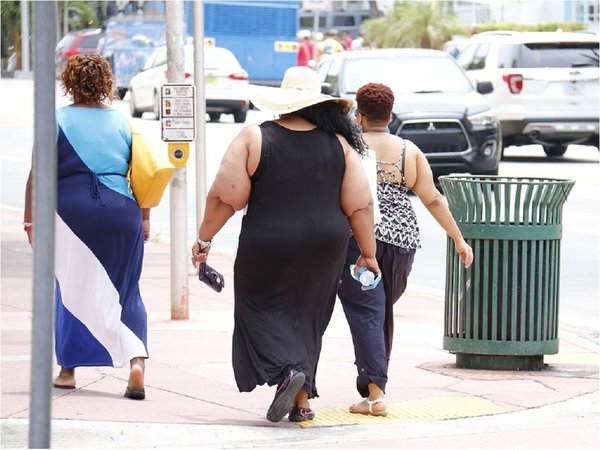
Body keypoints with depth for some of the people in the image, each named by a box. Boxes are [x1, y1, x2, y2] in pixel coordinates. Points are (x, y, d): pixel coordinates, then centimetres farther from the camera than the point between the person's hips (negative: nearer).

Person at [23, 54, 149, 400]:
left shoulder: (57, 121, -1)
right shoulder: (124, 122, 6)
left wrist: (30, 219, 0)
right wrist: (144, 218, 13)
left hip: (71, 212, -2)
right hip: (121, 213, 2)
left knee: (69, 290, 11)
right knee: (124, 291, 8)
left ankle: (68, 369, 15)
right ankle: (137, 360, -11)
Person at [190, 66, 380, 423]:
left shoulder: (254, 139, -7)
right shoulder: (337, 143, 1)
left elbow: (225, 196, -8)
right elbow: (360, 206, 0)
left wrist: (204, 239, 2)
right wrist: (368, 253, 9)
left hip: (267, 247, -3)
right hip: (324, 247, 3)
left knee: (263, 312, 9)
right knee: (305, 317, 16)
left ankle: (287, 370, -16)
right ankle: (302, 400, 14)